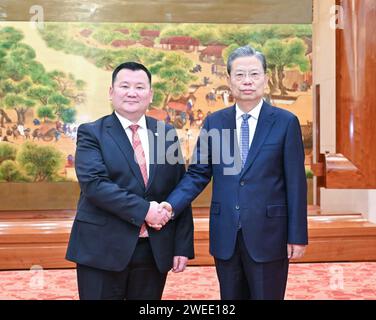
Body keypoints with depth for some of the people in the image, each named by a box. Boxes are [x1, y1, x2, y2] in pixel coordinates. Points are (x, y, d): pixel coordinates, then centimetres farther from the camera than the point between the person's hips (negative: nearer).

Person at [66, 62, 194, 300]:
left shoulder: (166, 133, 8)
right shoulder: (92, 133, -1)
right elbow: (93, 183, -16)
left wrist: (183, 246, 1)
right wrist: (143, 209, -20)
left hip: (155, 251, 3)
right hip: (103, 250, -3)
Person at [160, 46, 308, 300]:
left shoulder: (285, 122, -3)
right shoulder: (214, 122, 4)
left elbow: (295, 182, -4)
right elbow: (198, 173, 4)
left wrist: (297, 236, -5)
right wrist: (171, 205, -12)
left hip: (268, 234, -2)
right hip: (225, 235, 3)